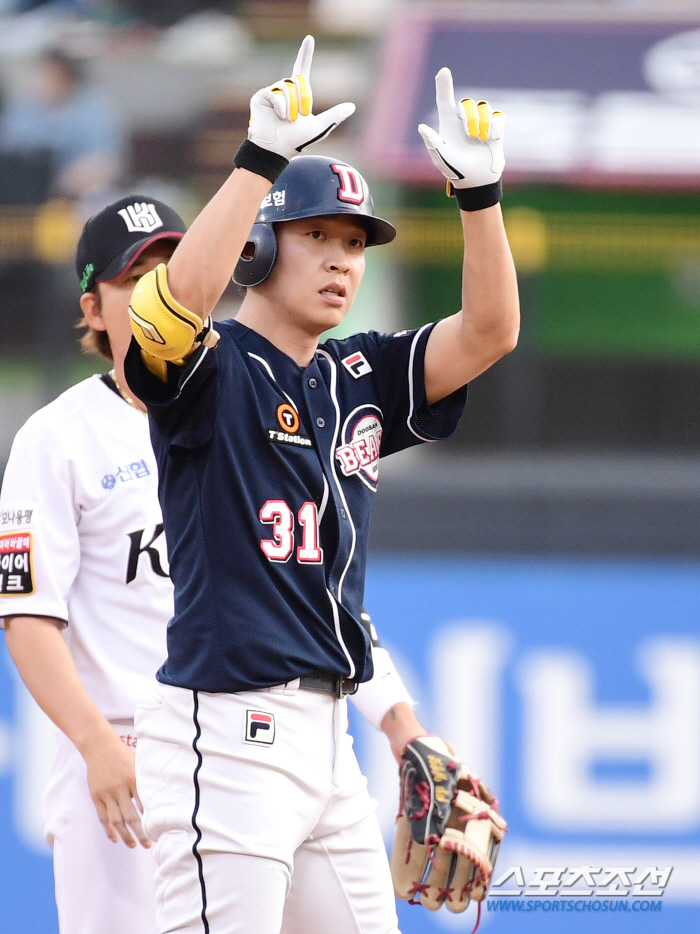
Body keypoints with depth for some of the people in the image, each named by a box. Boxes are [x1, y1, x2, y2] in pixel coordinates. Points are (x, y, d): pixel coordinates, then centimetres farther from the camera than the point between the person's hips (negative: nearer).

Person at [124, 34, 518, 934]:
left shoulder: (360, 379, 16)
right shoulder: (212, 369, -4)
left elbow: (489, 331, 7)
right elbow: (178, 301, -26)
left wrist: (478, 189, -6)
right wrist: (262, 158, -30)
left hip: (325, 740, 8)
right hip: (225, 736, -8)